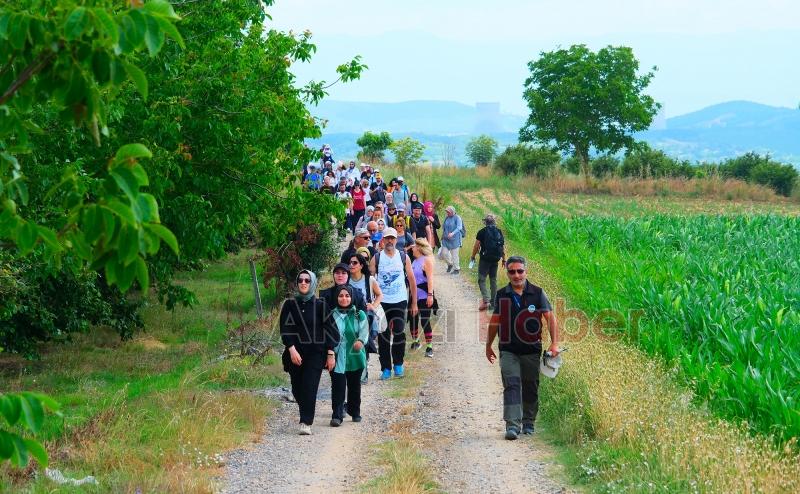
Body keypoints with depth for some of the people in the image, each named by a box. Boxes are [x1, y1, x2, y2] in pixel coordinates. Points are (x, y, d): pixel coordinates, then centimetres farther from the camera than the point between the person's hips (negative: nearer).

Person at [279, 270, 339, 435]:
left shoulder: (320, 305, 0)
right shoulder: (290, 304, 3)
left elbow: (328, 329, 1)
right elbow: (285, 328, -2)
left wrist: (330, 353, -3)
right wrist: (292, 349, -14)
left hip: (316, 352, -2)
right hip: (296, 352, 2)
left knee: (309, 387, -13)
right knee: (297, 389, 7)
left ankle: (306, 423, -14)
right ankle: (306, 416, 31)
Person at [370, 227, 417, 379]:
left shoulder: (403, 257, 3)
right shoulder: (376, 259, 0)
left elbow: (412, 280, 8)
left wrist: (414, 302, 6)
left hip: (400, 301, 0)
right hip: (382, 302, 0)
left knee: (399, 332, -10)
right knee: (383, 335, 2)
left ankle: (398, 364, 9)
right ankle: (386, 368, 10)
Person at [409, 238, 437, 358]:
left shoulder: (426, 260, -11)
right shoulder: (415, 261, 13)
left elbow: (430, 278, -18)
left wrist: (430, 295, -24)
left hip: (424, 295, -8)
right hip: (414, 295, 8)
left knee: (425, 321, -8)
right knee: (413, 319, 13)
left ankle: (429, 347, -4)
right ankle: (415, 341, 30)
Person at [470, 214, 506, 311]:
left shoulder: (482, 232, -7)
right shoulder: (499, 232, 7)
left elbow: (476, 246, -6)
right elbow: (503, 247, 8)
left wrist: (473, 256, 8)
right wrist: (504, 259, 17)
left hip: (485, 259, -5)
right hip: (495, 259, 5)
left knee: (481, 279, -3)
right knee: (493, 280, 15)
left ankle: (485, 300, -19)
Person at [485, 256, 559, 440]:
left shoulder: (537, 293, -1)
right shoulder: (502, 295, 4)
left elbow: (551, 318, -1)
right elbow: (495, 321, 14)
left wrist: (554, 344, -11)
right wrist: (488, 346, 19)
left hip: (531, 350, 0)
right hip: (508, 350, 0)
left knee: (530, 388, 9)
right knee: (511, 385, -13)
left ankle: (528, 423, 26)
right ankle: (512, 425, -19)